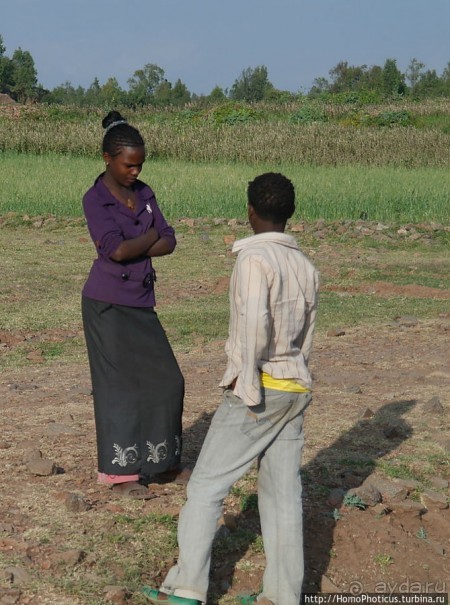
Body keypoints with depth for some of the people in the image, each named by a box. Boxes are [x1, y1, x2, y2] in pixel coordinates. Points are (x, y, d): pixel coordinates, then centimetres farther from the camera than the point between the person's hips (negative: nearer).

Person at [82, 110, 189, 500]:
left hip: (141, 302, 7)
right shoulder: (95, 200, -10)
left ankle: (160, 463, 22)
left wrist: (134, 250, -13)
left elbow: (169, 242, 3)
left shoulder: (144, 193, 9)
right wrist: (150, 237, -5)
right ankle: (119, 473, 9)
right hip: (108, 304, -6)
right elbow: (117, 249, -22)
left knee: (165, 380, 9)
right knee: (119, 385, -1)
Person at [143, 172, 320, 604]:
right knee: (282, 494, 8)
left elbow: (254, 321, -27)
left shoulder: (254, 258, -13)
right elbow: (304, 338, 14)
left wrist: (248, 386, -20)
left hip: (258, 392, -7)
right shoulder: (306, 267, 10)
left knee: (206, 486, 2)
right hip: (295, 390, 7)